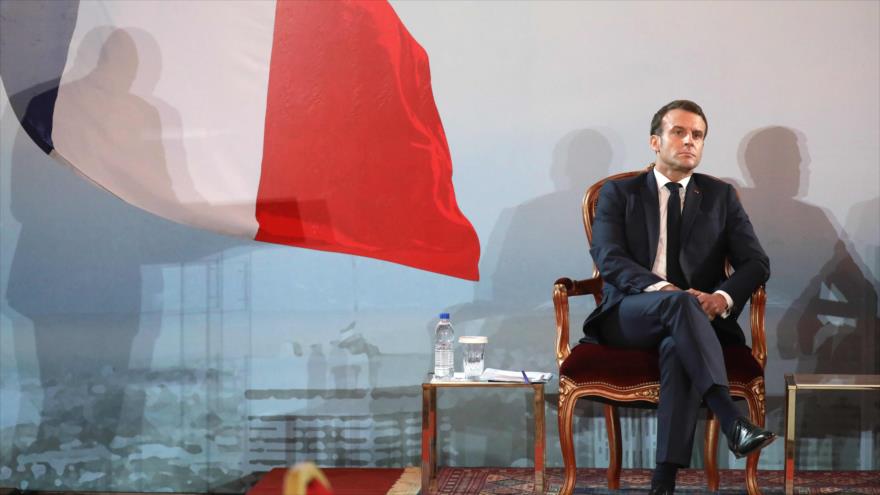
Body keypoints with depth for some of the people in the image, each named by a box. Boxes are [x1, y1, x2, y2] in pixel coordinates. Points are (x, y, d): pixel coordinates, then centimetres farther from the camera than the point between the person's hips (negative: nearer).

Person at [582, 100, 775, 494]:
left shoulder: (721, 196, 16)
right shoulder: (618, 193, 11)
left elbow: (757, 263, 5)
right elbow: (607, 257, -5)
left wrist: (723, 296, -18)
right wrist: (661, 289, -25)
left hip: (695, 317, 1)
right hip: (628, 316, -1)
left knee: (678, 347, -36)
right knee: (679, 303, -36)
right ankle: (732, 422, -49)